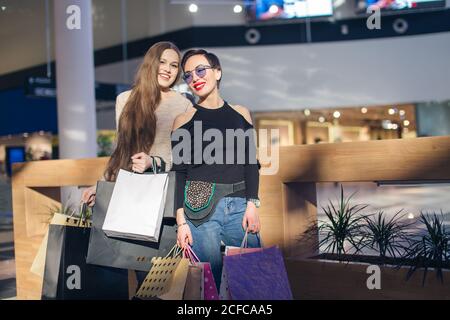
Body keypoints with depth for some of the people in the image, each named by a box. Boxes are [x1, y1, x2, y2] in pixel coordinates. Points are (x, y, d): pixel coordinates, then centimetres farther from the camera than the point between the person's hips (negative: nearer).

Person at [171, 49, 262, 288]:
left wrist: (252, 204, -1)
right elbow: (179, 174, 2)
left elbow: (251, 163, 10)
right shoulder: (183, 121, 4)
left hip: (240, 206, 2)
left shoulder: (241, 114, 10)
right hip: (199, 209, -2)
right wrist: (181, 221, -5)